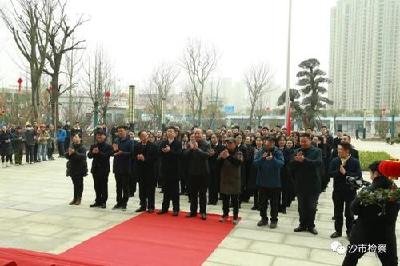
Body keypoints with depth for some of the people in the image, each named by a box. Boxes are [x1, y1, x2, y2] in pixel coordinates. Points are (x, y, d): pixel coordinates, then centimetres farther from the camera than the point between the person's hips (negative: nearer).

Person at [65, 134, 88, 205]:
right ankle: (75, 198, 20)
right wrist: (69, 154, -13)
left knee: (79, 183, 3)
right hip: (72, 168, 5)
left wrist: (75, 152, -29)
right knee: (75, 183, 12)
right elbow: (66, 156, 8)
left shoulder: (82, 148, -8)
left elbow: (83, 156, -22)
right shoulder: (71, 146, 9)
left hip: (80, 169, -5)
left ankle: (79, 198, 11)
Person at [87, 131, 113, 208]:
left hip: (104, 169, -5)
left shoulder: (108, 146, -5)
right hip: (95, 168, 6)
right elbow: (89, 155, 7)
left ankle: (103, 202, 7)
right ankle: (98, 201, 21)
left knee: (104, 185, -1)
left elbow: (107, 155, -17)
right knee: (97, 186, 11)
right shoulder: (93, 146, 14)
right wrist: (92, 152, -13)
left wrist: (99, 152, -23)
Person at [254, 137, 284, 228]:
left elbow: (281, 163, -21)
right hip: (262, 181, 3)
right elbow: (255, 163, -7)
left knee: (274, 203, 8)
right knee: (262, 202, 12)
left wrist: (273, 159, -37)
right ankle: (264, 218, 25)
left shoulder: (278, 152, -7)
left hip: (274, 182, -3)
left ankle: (274, 220, 19)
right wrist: (262, 158, -24)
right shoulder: (261, 152, 0)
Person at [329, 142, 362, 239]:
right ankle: (338, 231, 26)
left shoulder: (355, 162, -8)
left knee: (349, 213, 9)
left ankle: (349, 232, 23)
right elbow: (330, 173, -7)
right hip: (337, 190, 3)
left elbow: (359, 175, -18)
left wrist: (345, 173, -21)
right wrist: (339, 171, -22)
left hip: (350, 191, -3)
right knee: (338, 212, 13)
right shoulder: (334, 161, 1)